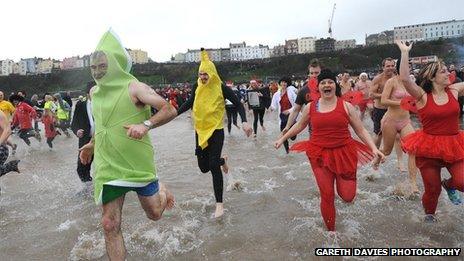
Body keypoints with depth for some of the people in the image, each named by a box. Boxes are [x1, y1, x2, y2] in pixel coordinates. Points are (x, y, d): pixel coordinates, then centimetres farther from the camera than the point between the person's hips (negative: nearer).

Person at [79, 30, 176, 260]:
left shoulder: (134, 88, -11)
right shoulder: (94, 92, 8)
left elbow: (169, 110, -17)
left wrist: (145, 124, -31)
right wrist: (92, 144, 27)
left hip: (137, 163, -4)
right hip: (107, 166, 5)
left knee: (155, 214, 12)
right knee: (109, 225, 3)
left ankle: (160, 190, 46)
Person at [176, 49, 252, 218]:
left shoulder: (221, 88, -11)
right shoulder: (197, 87, 0)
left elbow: (238, 104, -6)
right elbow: (190, 103, 15)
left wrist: (244, 122, -20)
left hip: (216, 131, -5)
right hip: (200, 131, 5)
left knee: (214, 167, -10)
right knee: (203, 167, 10)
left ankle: (219, 203, 4)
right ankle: (222, 161, 45)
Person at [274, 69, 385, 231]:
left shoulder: (346, 106, -1)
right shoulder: (310, 107, 3)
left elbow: (361, 130, 1)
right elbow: (299, 126, 19)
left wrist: (374, 148, -10)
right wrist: (282, 139, 20)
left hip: (344, 153, 0)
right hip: (320, 154, 1)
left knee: (347, 196, -2)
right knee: (327, 196, 4)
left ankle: (348, 177, 36)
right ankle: (331, 230, 26)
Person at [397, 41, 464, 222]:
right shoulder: (422, 96, -10)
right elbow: (405, 79, -26)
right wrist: (405, 52, -24)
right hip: (429, 148, -3)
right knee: (433, 189, 8)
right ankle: (429, 213, 39)